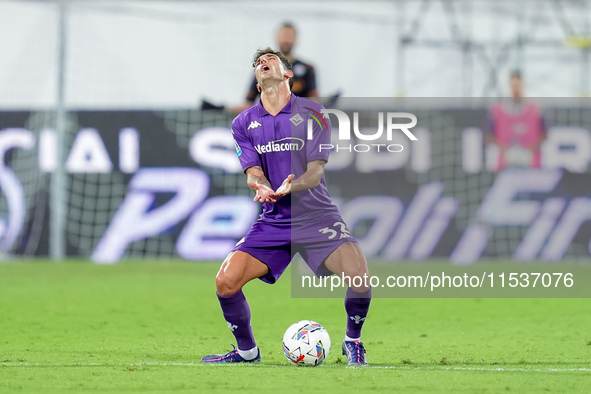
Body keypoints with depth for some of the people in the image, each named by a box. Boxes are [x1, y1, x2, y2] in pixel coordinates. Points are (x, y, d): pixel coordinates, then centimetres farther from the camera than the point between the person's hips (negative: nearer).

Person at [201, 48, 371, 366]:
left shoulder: (311, 113, 0)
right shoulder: (244, 123, 8)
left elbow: (315, 171, -8)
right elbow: (253, 171, -1)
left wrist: (290, 187, -30)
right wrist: (263, 188, -27)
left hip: (316, 216, -2)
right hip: (273, 221, 2)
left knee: (358, 276, -25)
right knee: (226, 282, -15)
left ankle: (352, 341, 5)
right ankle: (246, 350, 11)